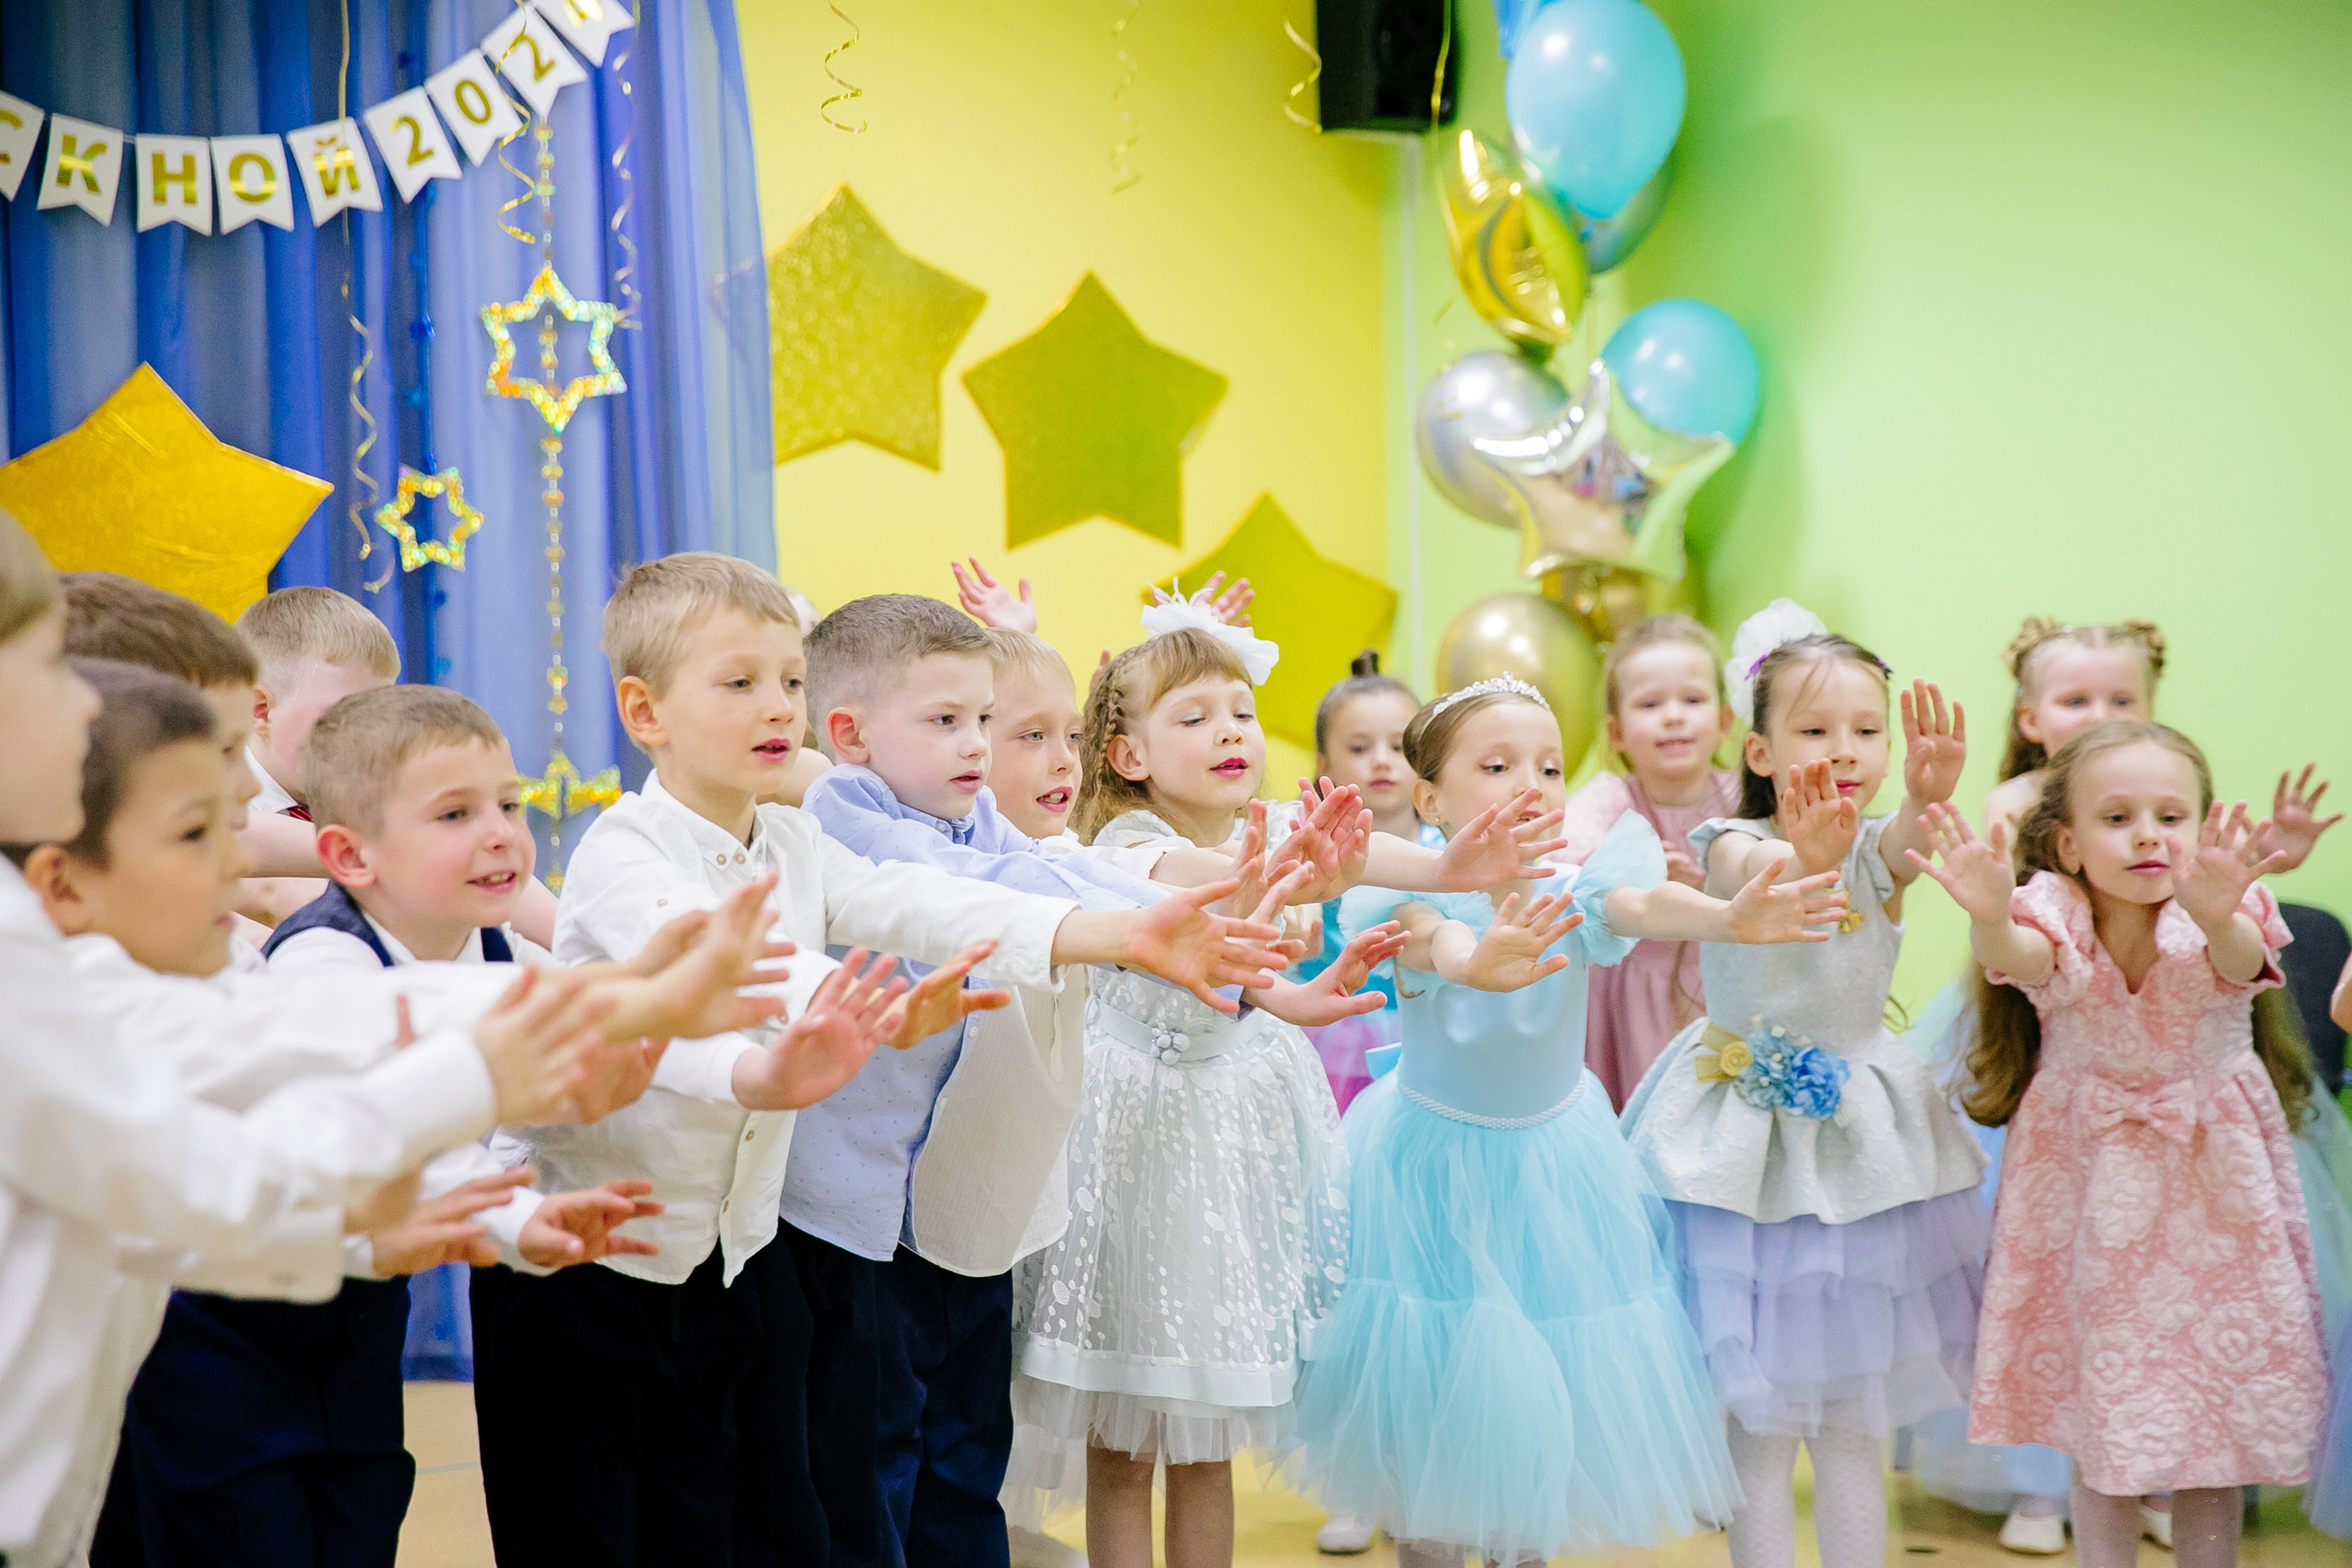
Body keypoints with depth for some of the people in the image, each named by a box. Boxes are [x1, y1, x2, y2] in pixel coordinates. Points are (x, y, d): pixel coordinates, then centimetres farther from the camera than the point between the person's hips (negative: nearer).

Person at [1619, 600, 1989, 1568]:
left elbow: (1906, 841, -29)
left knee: (1853, 1429, 10)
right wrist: (1801, 861, -59)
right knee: (1759, 1431, 2)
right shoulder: (1734, 846, -11)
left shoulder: (1880, 852, -4)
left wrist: (1927, 799, -53)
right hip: (1749, 1141, -3)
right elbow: (1756, 876, -36)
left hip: (1860, 1140, 3)